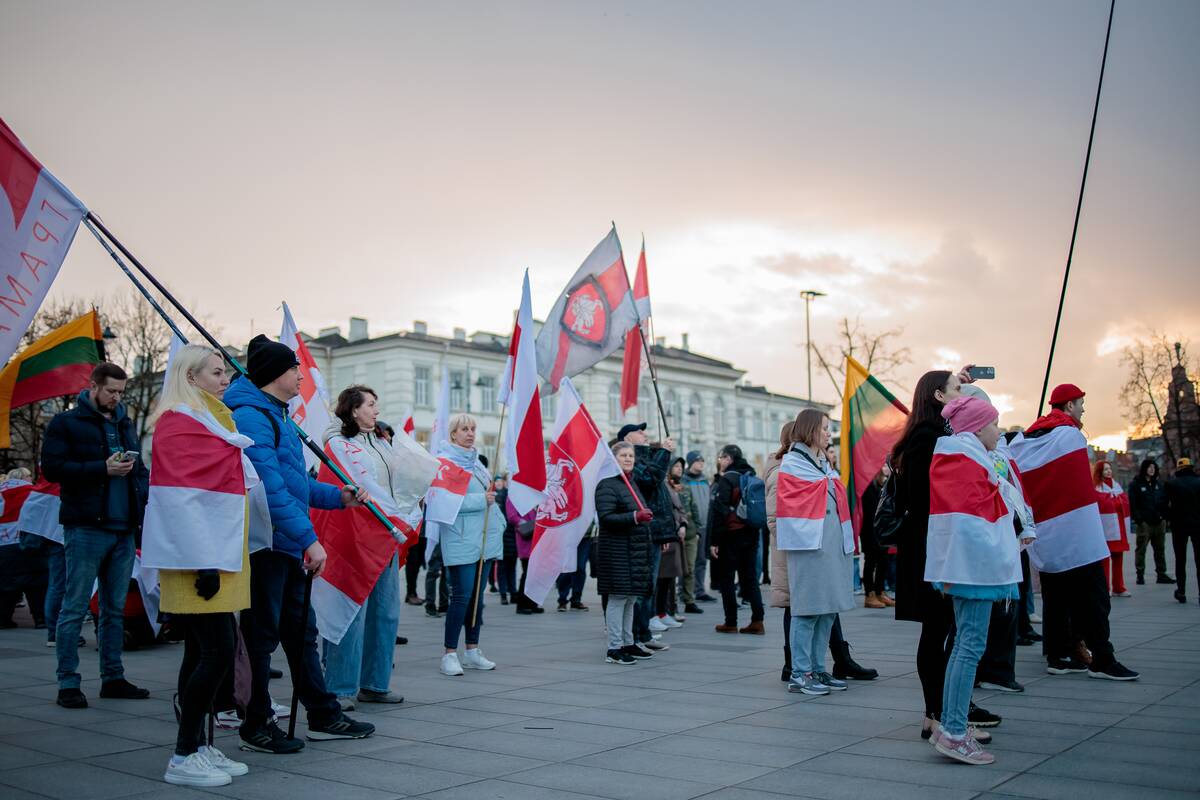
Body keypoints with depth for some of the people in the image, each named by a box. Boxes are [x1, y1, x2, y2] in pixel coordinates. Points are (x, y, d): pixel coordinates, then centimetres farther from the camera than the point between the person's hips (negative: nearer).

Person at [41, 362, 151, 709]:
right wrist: (103, 469, -16)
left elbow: (140, 469, 24)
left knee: (115, 608, 11)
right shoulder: (66, 423, 1)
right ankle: (68, 683, 4)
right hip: (85, 528, -6)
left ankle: (113, 677, 19)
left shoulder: (125, 424, 18)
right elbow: (52, 468, -9)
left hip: (123, 529, 6)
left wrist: (146, 500, 6)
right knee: (75, 607, -2)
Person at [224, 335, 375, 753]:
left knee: (301, 629, 15)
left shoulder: (275, 416, 18)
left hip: (288, 546, 10)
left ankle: (324, 716, 24)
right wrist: (309, 538, -25)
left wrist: (338, 497, 17)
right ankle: (256, 727, 15)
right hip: (264, 543, -10)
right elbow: (271, 488, -23)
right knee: (262, 635, 1)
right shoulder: (250, 417, -15)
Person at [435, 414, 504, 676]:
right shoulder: (445, 461, -8)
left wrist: (499, 524, 16)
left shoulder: (475, 460, 18)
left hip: (484, 537, 8)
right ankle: (449, 654, -2)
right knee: (462, 595, -9)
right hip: (460, 539, -8)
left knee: (477, 595, 11)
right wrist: (481, 499, -16)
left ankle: (472, 651, 18)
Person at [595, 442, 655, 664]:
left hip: (635, 550, 9)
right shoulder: (607, 485, -11)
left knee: (631, 598, 13)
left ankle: (628, 642, 22)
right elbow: (606, 518, -20)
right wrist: (634, 517, -28)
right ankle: (614, 648, 0)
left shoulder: (632, 484, 18)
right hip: (616, 550, -9)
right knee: (618, 597, -6)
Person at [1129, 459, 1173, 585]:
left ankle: (1161, 575, 14)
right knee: (1141, 549, -3)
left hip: (1158, 522, 6)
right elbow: (1132, 503, -8)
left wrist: (1163, 514, 3)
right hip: (1143, 522, -6)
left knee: (1160, 549, 8)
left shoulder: (1158, 483, 16)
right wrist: (1138, 518, -14)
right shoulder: (1135, 484, -2)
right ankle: (1140, 575, 1)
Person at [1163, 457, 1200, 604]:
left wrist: (1171, 518, 5)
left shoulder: (1171, 484, -4)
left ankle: (1181, 592, 11)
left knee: (1180, 560, 10)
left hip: (1179, 526, 0)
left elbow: (1163, 505, -9)